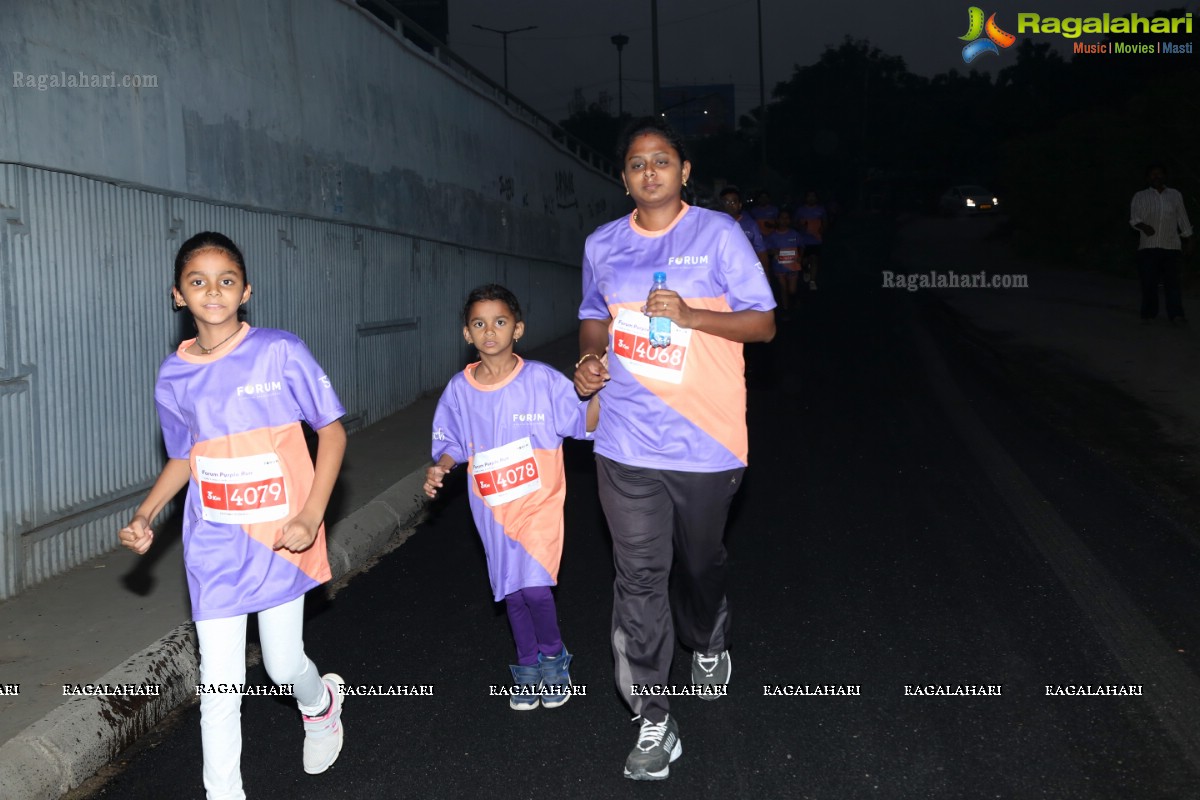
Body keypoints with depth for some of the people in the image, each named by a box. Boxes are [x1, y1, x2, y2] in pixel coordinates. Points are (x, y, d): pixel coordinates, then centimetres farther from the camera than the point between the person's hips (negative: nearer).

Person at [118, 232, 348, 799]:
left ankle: (321, 704, 45)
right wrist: (145, 514, 0)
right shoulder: (173, 376, 2)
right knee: (219, 682, 4)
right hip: (213, 545, 3)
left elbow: (331, 431, -6)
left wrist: (310, 517, -15)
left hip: (280, 539, -2)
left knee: (282, 664, 9)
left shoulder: (280, 353, -10)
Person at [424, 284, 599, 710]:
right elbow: (451, 443, 8)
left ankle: (554, 657, 13)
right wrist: (439, 467, -12)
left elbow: (584, 423, -9)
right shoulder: (459, 389, -2)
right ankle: (528, 666, 34)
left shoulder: (542, 379, -11)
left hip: (538, 502, -3)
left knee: (534, 587, -16)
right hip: (492, 508, 4)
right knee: (511, 590, 13)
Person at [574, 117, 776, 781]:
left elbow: (763, 323, -4)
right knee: (637, 578, 0)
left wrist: (690, 315, -19)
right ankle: (652, 723, 10)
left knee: (701, 561, 17)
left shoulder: (717, 234, -3)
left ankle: (708, 645, 50)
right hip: (626, 443, 2)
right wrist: (590, 359, 0)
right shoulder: (602, 245, 8)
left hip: (703, 440, -2)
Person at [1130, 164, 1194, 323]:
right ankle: (1148, 314, 6)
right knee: (1148, 281, -5)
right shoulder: (1140, 197, 7)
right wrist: (1143, 226, -25)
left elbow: (1183, 218, 18)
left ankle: (1175, 314, -11)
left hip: (1170, 245, 1)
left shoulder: (1175, 195, 14)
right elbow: (1134, 218, -4)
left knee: (1172, 280, -6)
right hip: (1148, 246, -1)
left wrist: (1189, 240, 19)